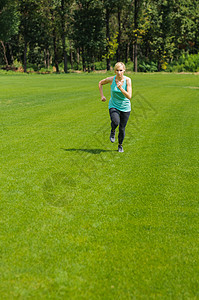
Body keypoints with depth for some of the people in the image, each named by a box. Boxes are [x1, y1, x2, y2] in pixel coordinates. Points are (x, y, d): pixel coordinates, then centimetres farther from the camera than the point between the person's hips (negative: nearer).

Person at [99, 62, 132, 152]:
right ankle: (112, 131, 5)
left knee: (122, 129, 5)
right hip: (114, 106, 0)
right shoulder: (111, 79, -12)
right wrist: (102, 95, 0)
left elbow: (129, 97, -21)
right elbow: (100, 83, 9)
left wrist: (121, 88, -34)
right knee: (115, 122, -30)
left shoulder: (128, 80, -15)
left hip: (125, 107, 0)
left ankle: (120, 145, 32)